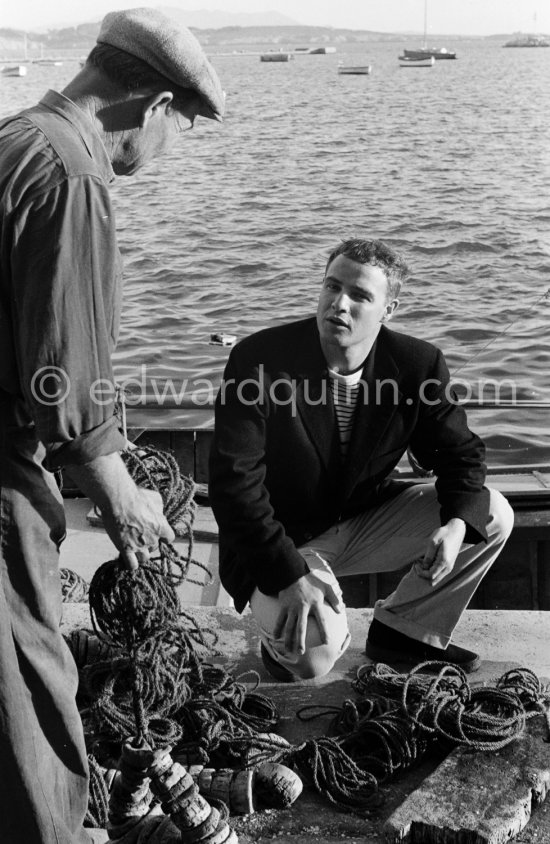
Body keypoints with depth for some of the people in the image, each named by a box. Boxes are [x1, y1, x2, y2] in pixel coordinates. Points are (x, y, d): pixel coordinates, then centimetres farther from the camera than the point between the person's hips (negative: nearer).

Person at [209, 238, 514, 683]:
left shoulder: (418, 363, -11)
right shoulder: (258, 360, -22)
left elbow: (460, 451, 0)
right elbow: (234, 480, -24)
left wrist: (455, 523, -22)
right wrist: (290, 575, -33)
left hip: (367, 519, 5)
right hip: (282, 539, -5)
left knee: (493, 515, -9)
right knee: (312, 655, -31)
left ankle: (403, 631, 9)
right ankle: (282, 632, 9)